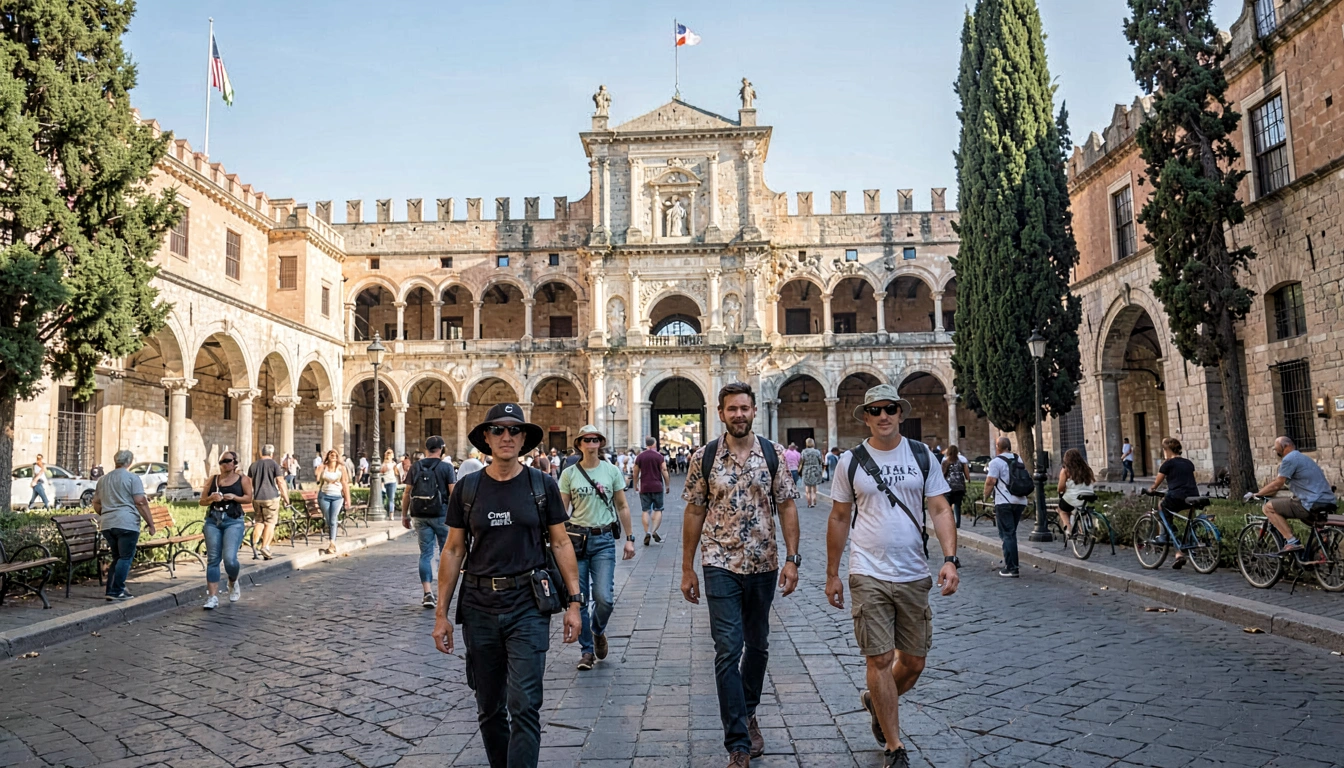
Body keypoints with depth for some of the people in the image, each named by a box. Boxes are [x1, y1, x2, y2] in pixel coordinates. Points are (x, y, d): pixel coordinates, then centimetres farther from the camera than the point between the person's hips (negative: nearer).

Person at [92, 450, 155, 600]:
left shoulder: (102, 479, 17)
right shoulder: (132, 477, -4)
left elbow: (96, 504, 22)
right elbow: (141, 502, -10)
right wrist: (150, 523, -7)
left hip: (107, 524, 7)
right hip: (127, 524, -7)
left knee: (116, 557, 15)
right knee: (125, 557, -2)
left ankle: (110, 591, 13)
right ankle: (117, 591, -6)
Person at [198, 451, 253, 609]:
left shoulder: (243, 479, 5)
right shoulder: (212, 479, 12)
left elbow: (249, 498, 5)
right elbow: (202, 501, 12)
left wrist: (234, 497, -11)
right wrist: (211, 498, -10)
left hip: (234, 521, -3)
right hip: (213, 521, 3)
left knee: (229, 558, -14)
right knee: (213, 559, 0)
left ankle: (233, 582, 19)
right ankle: (212, 597, 4)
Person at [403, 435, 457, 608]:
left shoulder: (415, 467, 5)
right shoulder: (446, 467, -5)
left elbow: (407, 492, 5)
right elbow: (453, 493, -10)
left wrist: (405, 515, 12)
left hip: (420, 516, 3)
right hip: (441, 515, -3)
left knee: (426, 553, 5)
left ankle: (427, 593, -3)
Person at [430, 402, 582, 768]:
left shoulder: (542, 485, 0)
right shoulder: (467, 488, 2)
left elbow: (560, 543, 3)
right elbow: (453, 550, 6)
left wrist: (574, 601, -3)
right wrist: (441, 613, 4)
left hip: (528, 605, -2)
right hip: (479, 607, 2)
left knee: (524, 706, -7)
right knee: (489, 708, 14)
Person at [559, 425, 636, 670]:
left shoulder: (612, 471, 4)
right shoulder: (569, 473, 3)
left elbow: (622, 507, 9)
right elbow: (561, 511, 4)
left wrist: (629, 538, 4)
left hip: (604, 540, 0)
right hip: (576, 539, 1)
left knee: (604, 598, -10)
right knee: (579, 599, 3)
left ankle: (598, 631, 22)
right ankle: (587, 650, 20)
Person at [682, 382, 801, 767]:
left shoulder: (774, 454, 0)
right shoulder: (704, 457, -3)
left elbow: (787, 507, 1)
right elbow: (694, 513, 1)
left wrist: (792, 559, -7)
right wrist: (687, 569, 1)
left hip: (763, 565, 2)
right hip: (721, 566, -2)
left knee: (758, 646, 16)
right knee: (728, 651, -6)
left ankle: (748, 714, 40)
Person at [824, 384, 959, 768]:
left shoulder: (923, 456, 3)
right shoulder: (850, 461, -1)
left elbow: (941, 510, 1)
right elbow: (839, 519, 5)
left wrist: (950, 558, -14)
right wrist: (832, 575, 6)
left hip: (914, 576, 2)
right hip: (868, 577, -2)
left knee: (914, 661, 10)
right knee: (880, 660, -1)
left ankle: (876, 702, 40)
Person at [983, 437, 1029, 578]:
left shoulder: (996, 462, -10)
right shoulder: (1018, 460, 13)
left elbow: (990, 482, -14)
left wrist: (986, 497, -2)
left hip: (1004, 503, -7)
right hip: (1020, 501, 7)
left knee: (1007, 535, -3)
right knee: (1012, 534, 18)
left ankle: (1011, 569, -5)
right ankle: (1011, 563, 24)